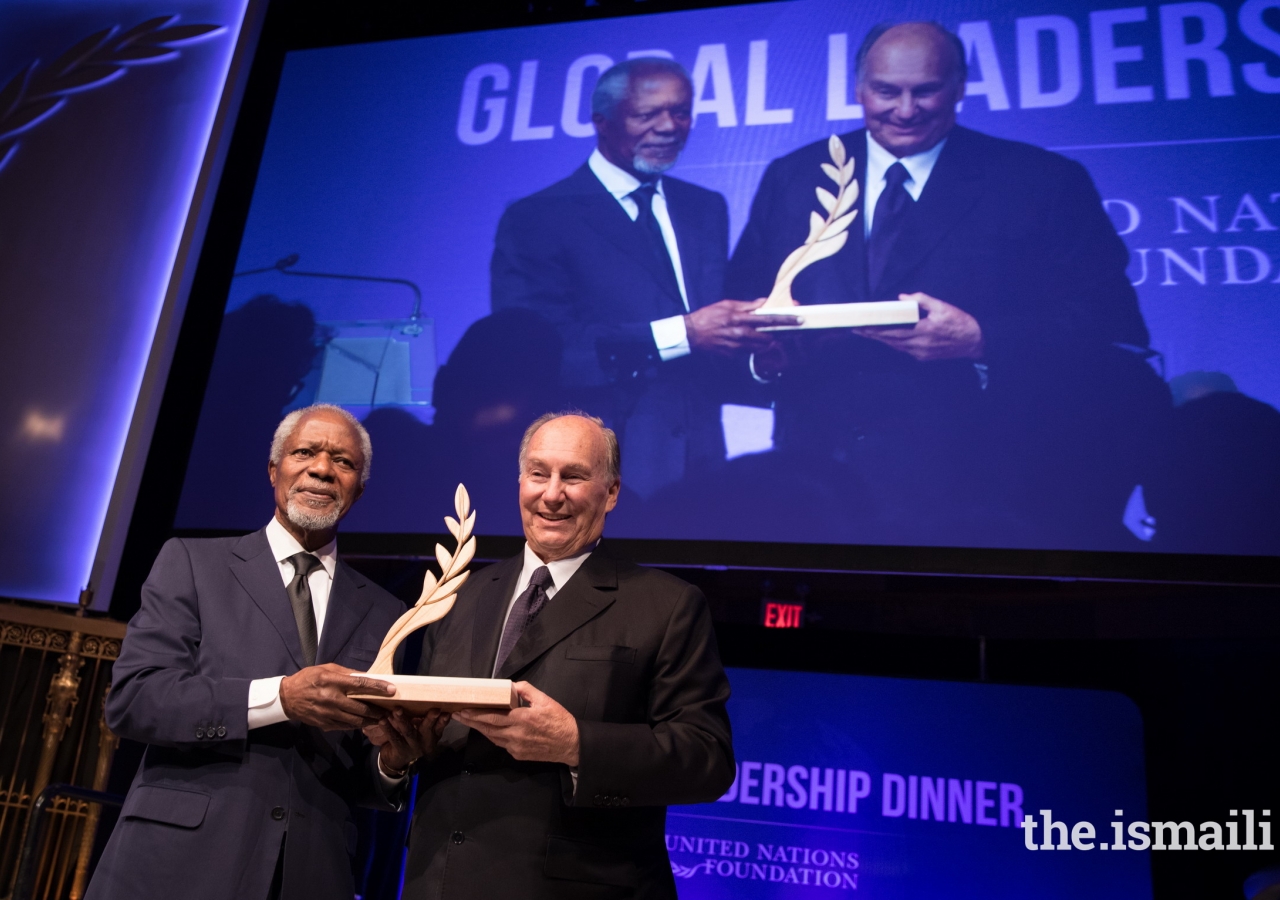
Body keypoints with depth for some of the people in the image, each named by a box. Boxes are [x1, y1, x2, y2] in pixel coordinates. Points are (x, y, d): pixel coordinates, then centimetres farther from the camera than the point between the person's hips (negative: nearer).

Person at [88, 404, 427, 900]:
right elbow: (130, 698, -10)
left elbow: (363, 779, 10)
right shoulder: (192, 561, 1)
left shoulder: (383, 613, 6)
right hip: (180, 860, -2)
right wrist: (280, 696, -22)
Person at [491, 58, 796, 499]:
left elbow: (716, 317, 13)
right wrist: (679, 334, -24)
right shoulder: (537, 219, -7)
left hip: (701, 456, 5)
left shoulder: (706, 208, 12)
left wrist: (751, 342, -11)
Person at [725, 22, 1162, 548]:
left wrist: (981, 340, -21)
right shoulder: (790, 179, 11)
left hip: (976, 484, -2)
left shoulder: (1046, 184, 2)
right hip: (819, 471, 2)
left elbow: (1112, 323, -6)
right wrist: (763, 350, -15)